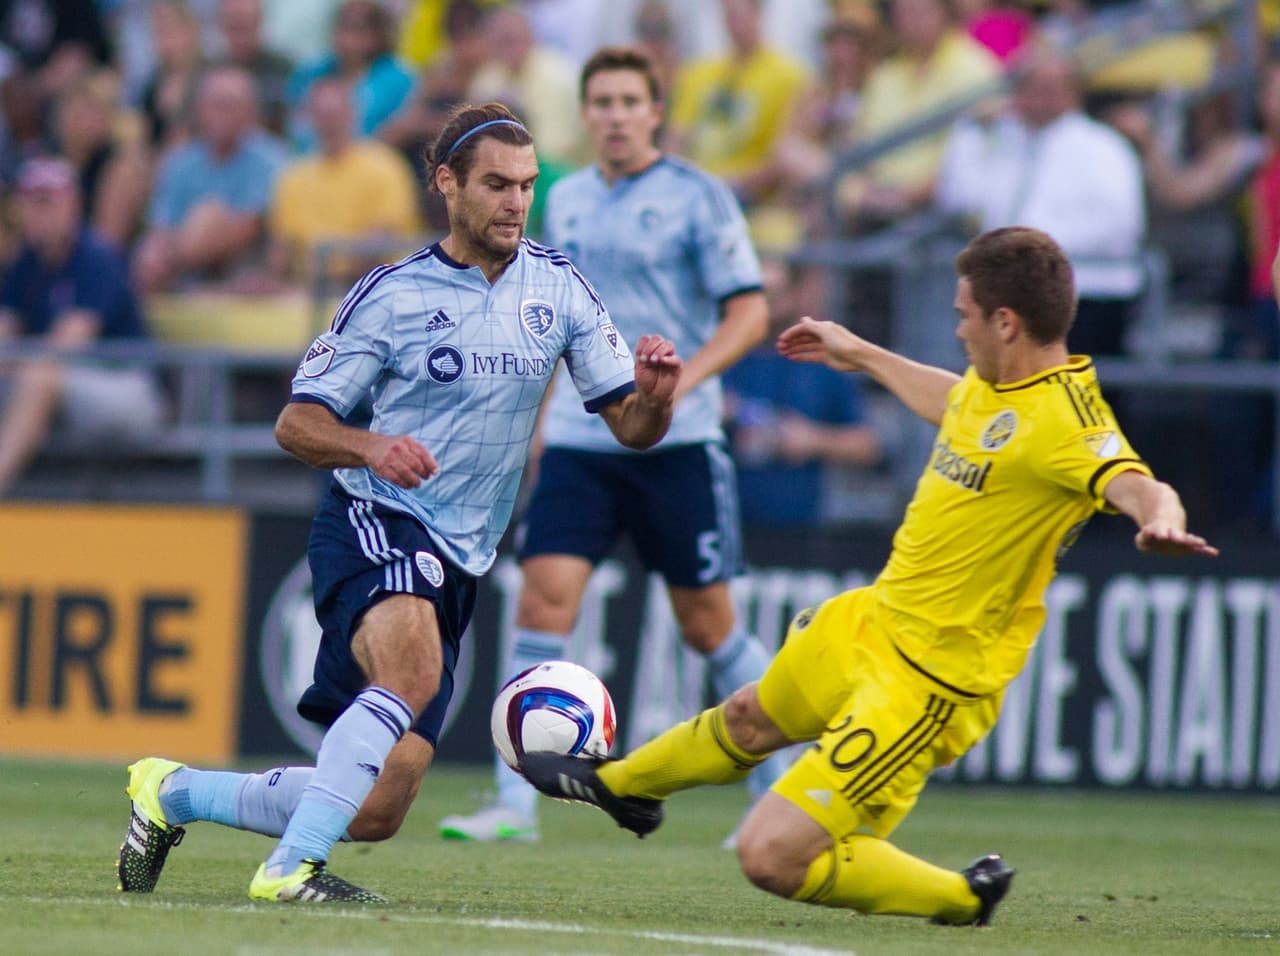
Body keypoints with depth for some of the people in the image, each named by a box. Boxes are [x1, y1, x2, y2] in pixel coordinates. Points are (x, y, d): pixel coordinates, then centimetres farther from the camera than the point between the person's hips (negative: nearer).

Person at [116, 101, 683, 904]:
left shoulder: (557, 286, 5)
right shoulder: (393, 295, -4)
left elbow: (631, 428, 6)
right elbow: (297, 423, -3)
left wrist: (656, 394, -18)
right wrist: (372, 446, -24)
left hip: (457, 566, 5)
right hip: (375, 523, -5)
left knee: (378, 812, 4)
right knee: (412, 667, -39)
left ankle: (174, 793, 25)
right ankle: (292, 868, -39)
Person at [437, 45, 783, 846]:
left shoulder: (697, 198, -4)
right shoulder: (565, 201, 12)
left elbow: (749, 309, -8)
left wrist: (680, 382, -21)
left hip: (676, 443, -4)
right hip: (577, 441, 4)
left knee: (707, 622, 3)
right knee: (544, 597, -11)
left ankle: (779, 790, 20)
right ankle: (516, 803, -11)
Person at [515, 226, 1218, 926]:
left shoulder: (1063, 419, -27)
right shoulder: (994, 382, 1)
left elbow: (1138, 484, -46)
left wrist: (1161, 519, -69)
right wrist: (863, 357, 40)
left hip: (930, 680, -9)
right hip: (872, 620, 9)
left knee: (770, 857, -13)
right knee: (751, 717, 35)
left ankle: (963, 899, 7)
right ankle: (622, 785, 65)